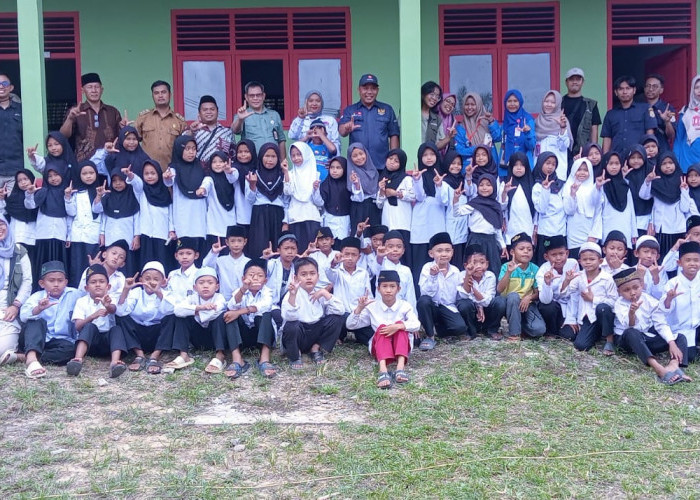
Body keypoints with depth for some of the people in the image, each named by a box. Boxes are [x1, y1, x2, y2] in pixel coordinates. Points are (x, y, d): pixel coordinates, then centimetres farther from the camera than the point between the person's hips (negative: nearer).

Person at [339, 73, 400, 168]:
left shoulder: (387, 110, 12)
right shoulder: (350, 110, 10)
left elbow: (394, 135, 11)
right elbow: (341, 131, -5)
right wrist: (347, 129, -29)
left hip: (382, 164, 1)